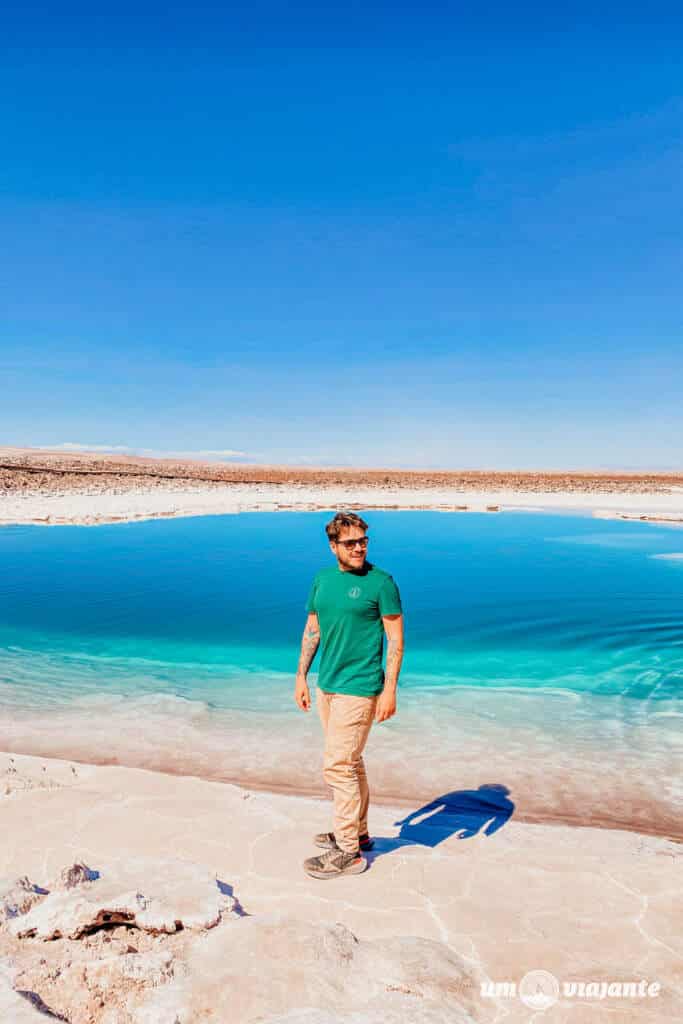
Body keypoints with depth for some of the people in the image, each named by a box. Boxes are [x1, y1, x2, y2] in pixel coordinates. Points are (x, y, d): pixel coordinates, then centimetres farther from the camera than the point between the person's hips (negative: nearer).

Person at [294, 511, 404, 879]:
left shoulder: (381, 582, -11)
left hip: (358, 689, -7)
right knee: (350, 763, 18)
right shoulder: (322, 579, 7)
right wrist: (301, 675, 12)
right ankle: (357, 832, 34)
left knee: (338, 766, -5)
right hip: (327, 686, 7)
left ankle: (347, 852, 9)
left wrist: (390, 689, -14)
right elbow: (312, 629, 14)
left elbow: (396, 638, -10)